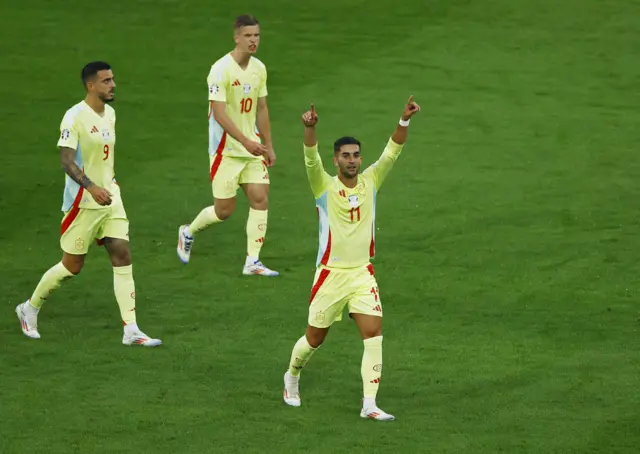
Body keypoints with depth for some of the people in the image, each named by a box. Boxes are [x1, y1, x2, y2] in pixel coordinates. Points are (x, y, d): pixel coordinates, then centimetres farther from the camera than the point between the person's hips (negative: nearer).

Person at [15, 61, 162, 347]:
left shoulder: (109, 113, 9)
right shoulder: (74, 117, -16)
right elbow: (67, 161, -22)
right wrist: (92, 188, -34)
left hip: (109, 198, 7)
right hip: (82, 202, -7)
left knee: (123, 257, -4)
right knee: (72, 265, 2)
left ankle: (131, 331, -5)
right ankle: (30, 308, 26)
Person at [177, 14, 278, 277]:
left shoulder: (259, 69, 5)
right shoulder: (221, 70, -18)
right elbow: (219, 114, -23)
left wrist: (268, 146, 13)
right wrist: (246, 142, -29)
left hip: (252, 148, 6)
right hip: (226, 150, -6)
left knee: (260, 199, -5)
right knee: (224, 210, 0)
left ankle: (252, 262, 0)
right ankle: (188, 233, 29)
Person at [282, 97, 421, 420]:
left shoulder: (370, 182, 1)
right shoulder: (325, 187, -8)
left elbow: (392, 152, -8)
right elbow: (311, 158, -26)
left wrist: (404, 121, -24)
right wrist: (310, 128, -45)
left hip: (363, 273, 3)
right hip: (331, 273, -3)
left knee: (374, 333, -12)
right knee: (315, 338, 9)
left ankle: (369, 404, -11)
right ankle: (292, 376, 39)